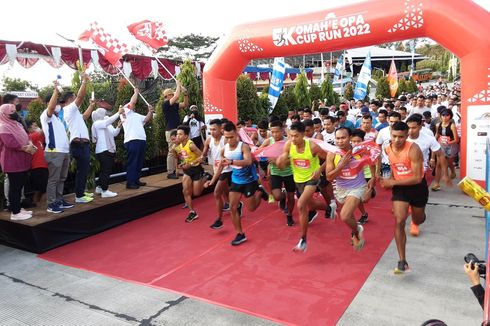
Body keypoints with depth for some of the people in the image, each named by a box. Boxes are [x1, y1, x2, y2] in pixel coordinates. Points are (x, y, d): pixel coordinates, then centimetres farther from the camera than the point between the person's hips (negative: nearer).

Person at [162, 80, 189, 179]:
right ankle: (170, 173, -5)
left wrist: (185, 93, 6)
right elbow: (177, 96, -19)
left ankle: (174, 171, 17)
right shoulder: (165, 104, -9)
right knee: (171, 152, -9)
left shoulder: (174, 105, 16)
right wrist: (178, 85, -5)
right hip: (171, 131, -9)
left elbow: (185, 104, 16)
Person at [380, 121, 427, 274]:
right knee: (399, 222, -13)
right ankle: (402, 262, -8)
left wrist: (392, 182, -28)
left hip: (418, 187, -2)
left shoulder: (413, 149, -27)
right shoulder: (388, 149, -8)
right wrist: (389, 181, 3)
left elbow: (417, 178, -29)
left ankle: (416, 218, 61)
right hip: (400, 187, 3)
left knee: (418, 220, 19)